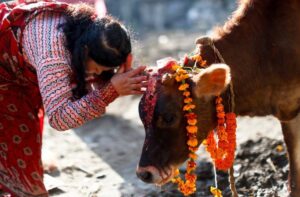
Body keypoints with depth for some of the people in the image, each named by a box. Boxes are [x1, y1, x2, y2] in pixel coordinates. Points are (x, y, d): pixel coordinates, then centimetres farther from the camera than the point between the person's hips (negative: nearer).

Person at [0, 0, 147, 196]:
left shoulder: (93, 29, -24)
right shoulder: (53, 52, -46)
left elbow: (99, 83, -16)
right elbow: (59, 118, -51)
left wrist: (123, 76, -38)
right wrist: (112, 90, -55)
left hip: (24, 66, 7)